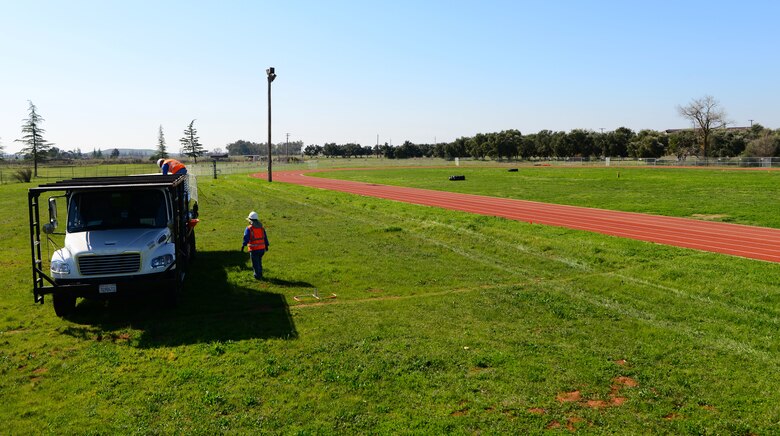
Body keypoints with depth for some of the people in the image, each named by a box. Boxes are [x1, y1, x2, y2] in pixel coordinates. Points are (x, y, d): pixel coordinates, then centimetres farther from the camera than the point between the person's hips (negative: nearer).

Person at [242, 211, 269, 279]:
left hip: (254, 249, -5)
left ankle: (258, 276, 10)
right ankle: (260, 274, 30)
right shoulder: (261, 227, 7)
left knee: (255, 263, 6)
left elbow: (246, 238, -17)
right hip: (262, 248, 5)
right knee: (259, 262, 21)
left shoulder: (249, 228, -9)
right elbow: (265, 237, 12)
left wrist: (243, 245, -18)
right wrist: (266, 246, 19)